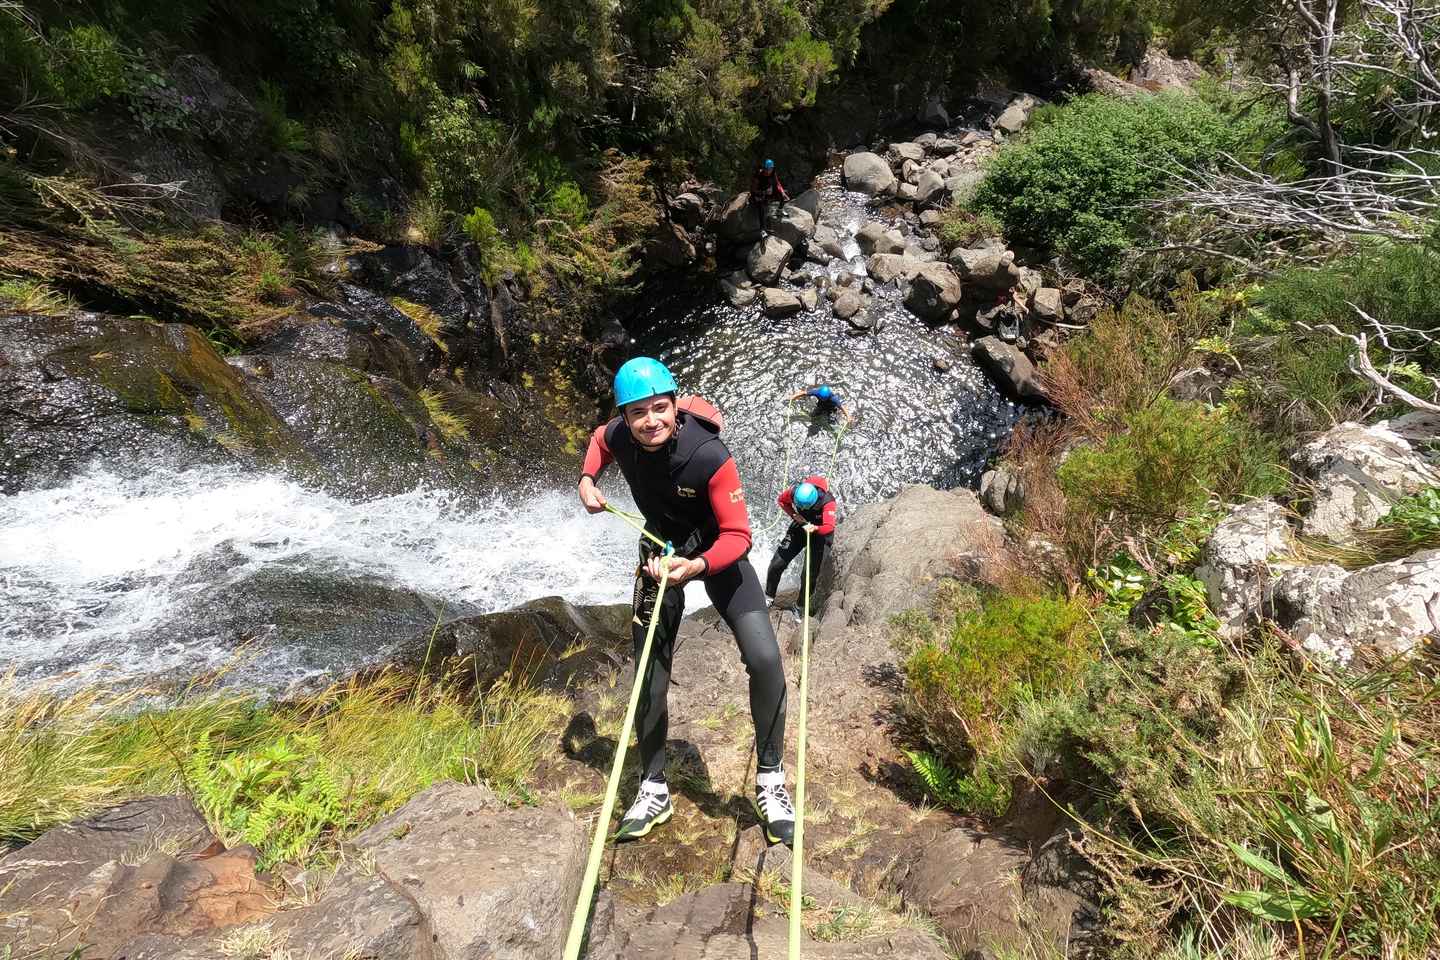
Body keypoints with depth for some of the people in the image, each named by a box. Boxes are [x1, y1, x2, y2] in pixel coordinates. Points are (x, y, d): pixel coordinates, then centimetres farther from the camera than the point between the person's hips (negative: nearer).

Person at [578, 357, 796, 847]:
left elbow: (737, 535, -30)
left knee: (764, 659, -20)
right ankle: (654, 789, 25)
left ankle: (770, 777, 2)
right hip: (661, 549, 4)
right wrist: (587, 480, -7)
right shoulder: (618, 436, -19)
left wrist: (697, 565, -47)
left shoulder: (710, 456, -34)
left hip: (716, 551, -3)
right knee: (649, 677, 6)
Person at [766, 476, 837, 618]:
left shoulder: (827, 501, -36)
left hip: (820, 533, -3)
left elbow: (829, 527, -43)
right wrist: (793, 515, -18)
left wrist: (814, 528, -59)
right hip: (801, 526, 3)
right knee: (776, 564, -2)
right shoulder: (795, 491, -26)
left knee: (812, 574, -3)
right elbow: (781, 500, -5)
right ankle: (769, 597, 17)